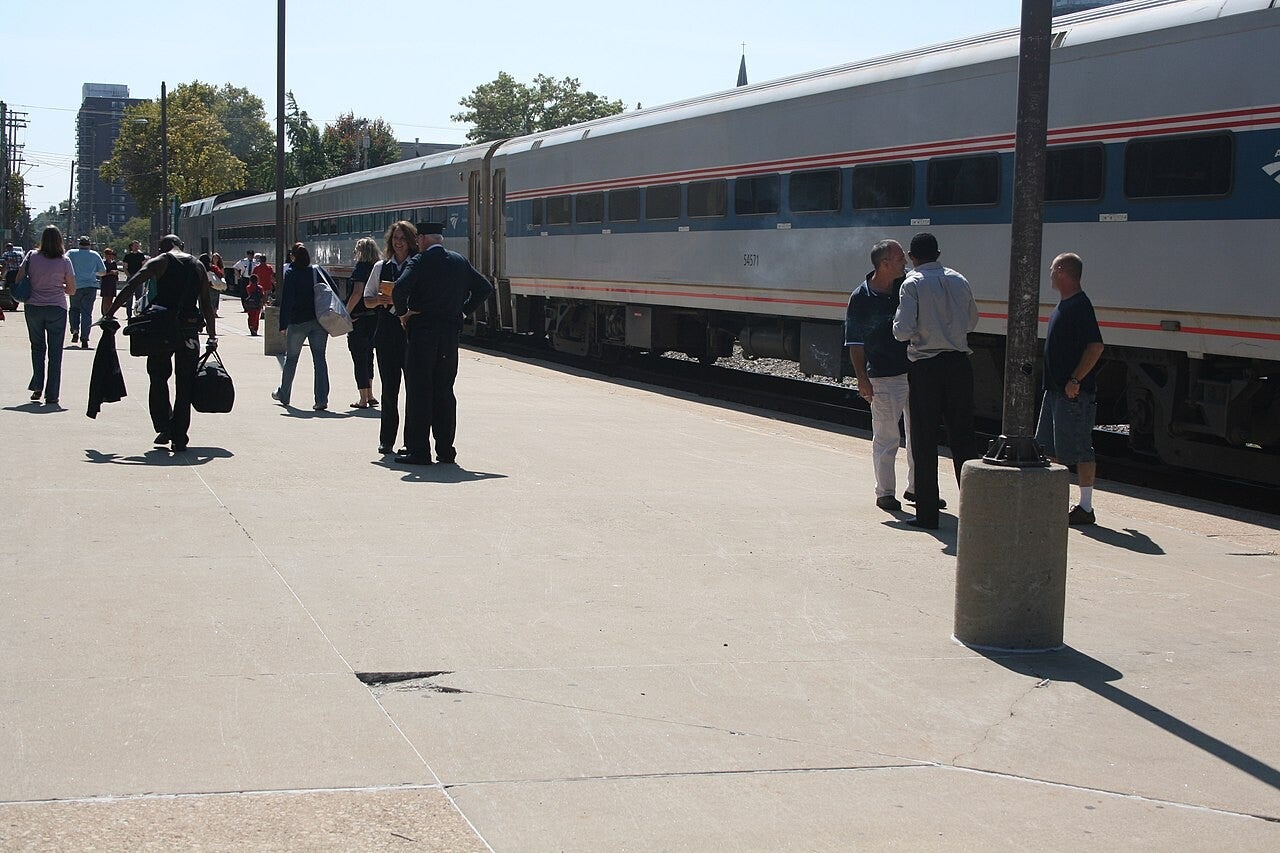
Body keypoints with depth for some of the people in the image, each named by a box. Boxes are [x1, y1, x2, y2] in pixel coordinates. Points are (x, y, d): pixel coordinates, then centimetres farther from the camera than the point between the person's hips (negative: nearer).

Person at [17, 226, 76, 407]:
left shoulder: (32, 257, -4)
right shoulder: (64, 261, -7)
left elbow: (18, 281, 0)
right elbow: (71, 290, -2)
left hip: (33, 308, 2)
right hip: (57, 309, -1)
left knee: (37, 347, 20)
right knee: (55, 352, 5)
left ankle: (37, 386, 10)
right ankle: (51, 395, 3)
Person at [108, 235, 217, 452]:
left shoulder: (158, 262, 4)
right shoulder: (198, 266, 12)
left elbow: (130, 287, -6)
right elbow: (206, 304, 8)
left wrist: (110, 314, -5)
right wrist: (212, 336, 10)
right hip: (189, 331, 2)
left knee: (158, 378, 13)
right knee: (184, 385, 6)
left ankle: (164, 427, 3)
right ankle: (179, 438, 5)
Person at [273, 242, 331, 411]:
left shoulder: (290, 273, -6)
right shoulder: (318, 271, 3)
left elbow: (286, 300, -9)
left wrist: (283, 325, -8)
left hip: (298, 322, -2)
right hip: (320, 321, 2)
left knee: (291, 358, 14)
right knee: (319, 358, -1)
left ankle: (283, 395, 28)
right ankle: (321, 400, -9)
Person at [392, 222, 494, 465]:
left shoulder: (419, 261, -7)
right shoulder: (460, 262, 10)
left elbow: (400, 288, -22)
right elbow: (485, 287, 13)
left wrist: (402, 312, -6)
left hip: (421, 330, -5)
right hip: (450, 332, 5)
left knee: (418, 392, 0)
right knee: (444, 392, 11)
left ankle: (418, 451, -2)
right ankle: (445, 450, 12)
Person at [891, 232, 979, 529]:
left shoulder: (913, 283, -9)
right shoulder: (959, 280, 7)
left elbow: (903, 331, -17)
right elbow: (972, 322, 18)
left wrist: (899, 327, 4)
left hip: (926, 367, -4)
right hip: (959, 365, 4)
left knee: (924, 441, 3)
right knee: (964, 438, 11)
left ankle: (927, 513, 4)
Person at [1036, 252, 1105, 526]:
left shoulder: (1079, 305, -16)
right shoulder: (1063, 305, 15)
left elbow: (1095, 347, -24)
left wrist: (1075, 380, -23)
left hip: (1075, 392, -10)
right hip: (1055, 390, 10)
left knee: (1079, 451, -4)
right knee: (1048, 447, 15)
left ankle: (1085, 509, 2)